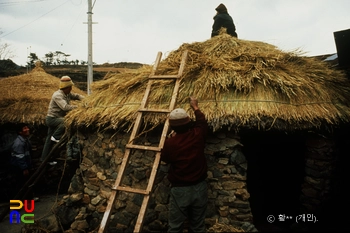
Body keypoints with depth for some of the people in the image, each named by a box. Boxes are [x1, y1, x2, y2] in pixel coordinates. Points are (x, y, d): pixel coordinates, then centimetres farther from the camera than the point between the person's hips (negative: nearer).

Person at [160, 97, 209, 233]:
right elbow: (202, 122, 15)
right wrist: (195, 107, 30)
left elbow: (164, 159, 5)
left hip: (180, 190, -3)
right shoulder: (197, 135, -8)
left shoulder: (170, 143, -16)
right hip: (199, 188, 3)